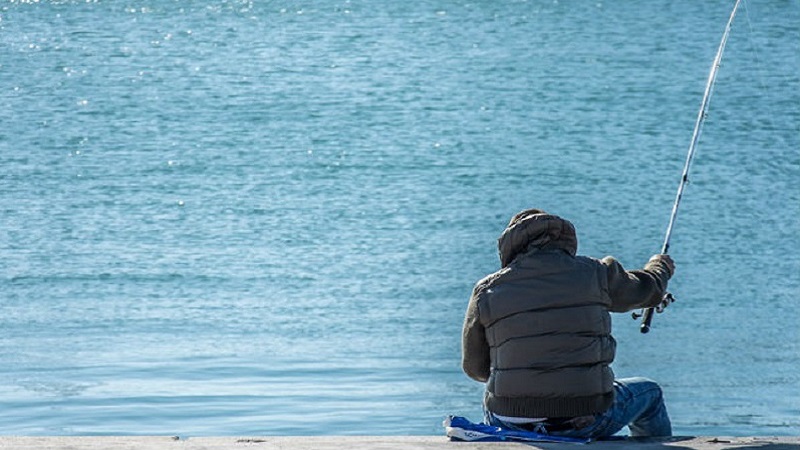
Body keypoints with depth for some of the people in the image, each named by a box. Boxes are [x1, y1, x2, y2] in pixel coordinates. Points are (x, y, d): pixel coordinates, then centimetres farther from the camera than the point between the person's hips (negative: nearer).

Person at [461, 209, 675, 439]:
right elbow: (648, 289, 21)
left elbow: (474, 368, 11)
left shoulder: (487, 291, 1)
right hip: (586, 423, -1)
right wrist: (660, 266, 46)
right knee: (650, 394, 29)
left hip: (511, 426, 2)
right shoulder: (594, 273, 0)